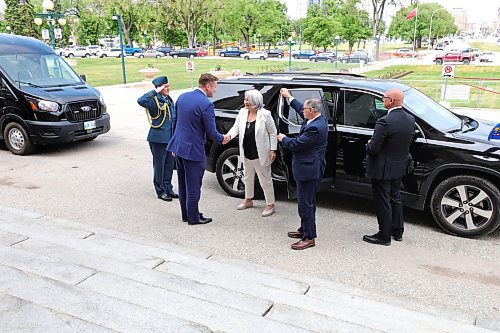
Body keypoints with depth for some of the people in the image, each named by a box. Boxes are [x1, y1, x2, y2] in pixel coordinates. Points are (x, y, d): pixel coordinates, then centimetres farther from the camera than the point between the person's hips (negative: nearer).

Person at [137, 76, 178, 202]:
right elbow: (141, 101, -36)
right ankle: (161, 191, 15)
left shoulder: (169, 99, 10)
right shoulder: (155, 101, -14)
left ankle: (168, 189, 27)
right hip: (158, 139, -7)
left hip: (170, 138, 7)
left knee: (169, 165, 14)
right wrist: (155, 92, -27)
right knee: (159, 166, 4)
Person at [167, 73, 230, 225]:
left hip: (178, 146, 8)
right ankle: (193, 218, 16)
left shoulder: (182, 97, 5)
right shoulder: (206, 104, -18)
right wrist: (222, 139, 6)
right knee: (193, 187, 5)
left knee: (183, 185, 18)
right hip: (193, 150, -8)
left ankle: (186, 214, 30)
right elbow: (211, 132, -14)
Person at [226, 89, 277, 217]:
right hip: (246, 153, 6)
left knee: (265, 180, 4)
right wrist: (229, 135, -21)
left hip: (260, 154, -6)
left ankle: (270, 205, 17)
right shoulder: (242, 112, 0)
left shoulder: (265, 114, -14)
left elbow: (272, 133, -9)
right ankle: (248, 200, 41)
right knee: (248, 178, 22)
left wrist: (273, 150, -11)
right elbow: (236, 127, 0)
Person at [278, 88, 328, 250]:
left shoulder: (315, 128, -24)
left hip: (309, 170, -11)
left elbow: (296, 144, -21)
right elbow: (300, 109, 24)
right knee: (307, 202, 20)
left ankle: (309, 237, 5)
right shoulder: (319, 119, 6)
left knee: (305, 203, -3)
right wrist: (289, 97, 29)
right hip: (310, 168, 11)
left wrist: (283, 139, -2)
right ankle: (305, 229, 34)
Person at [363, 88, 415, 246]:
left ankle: (384, 236, 18)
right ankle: (397, 231, 36)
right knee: (395, 199, 23)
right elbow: (408, 142, 8)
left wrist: (368, 144, -3)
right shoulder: (410, 119, -2)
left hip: (383, 169, -8)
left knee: (383, 203, 5)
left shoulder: (385, 122, -27)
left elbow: (373, 149, -24)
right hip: (400, 167, 8)